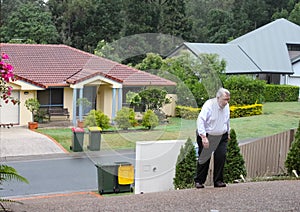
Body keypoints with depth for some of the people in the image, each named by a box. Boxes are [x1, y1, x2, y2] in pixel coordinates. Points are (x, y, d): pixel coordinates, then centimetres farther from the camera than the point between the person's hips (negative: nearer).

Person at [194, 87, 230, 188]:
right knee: (204, 158, 0)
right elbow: (200, 120, -24)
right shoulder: (209, 105, -18)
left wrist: (228, 133, 26)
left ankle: (218, 181, 5)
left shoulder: (226, 106, 4)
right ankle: (199, 181, 13)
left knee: (221, 157, -6)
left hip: (221, 137, 5)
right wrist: (203, 137, -29)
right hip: (207, 136, -5)